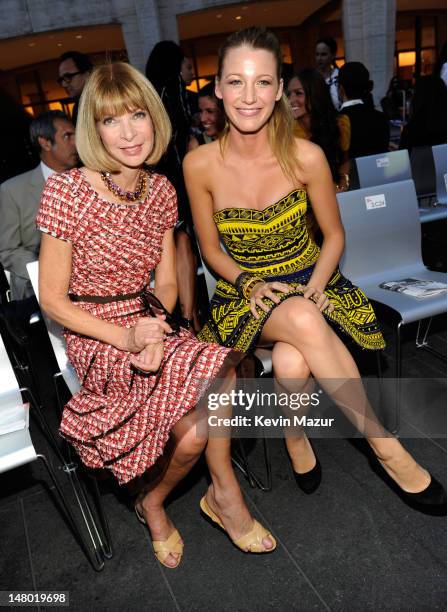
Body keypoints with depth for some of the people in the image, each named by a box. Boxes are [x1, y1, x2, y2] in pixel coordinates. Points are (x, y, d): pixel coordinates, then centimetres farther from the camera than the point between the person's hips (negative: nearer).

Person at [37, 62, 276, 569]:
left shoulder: (160, 190, 3)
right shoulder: (67, 193, -13)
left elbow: (165, 284, 6)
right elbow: (52, 299, -10)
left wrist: (154, 333, -14)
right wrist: (125, 337, -20)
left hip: (150, 326, 5)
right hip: (96, 341, -4)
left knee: (193, 428, -20)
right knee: (215, 374, -25)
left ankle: (154, 502, 14)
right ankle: (224, 491, 6)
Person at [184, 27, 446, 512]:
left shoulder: (306, 157, -10)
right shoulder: (199, 164, -9)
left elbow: (333, 235, 2)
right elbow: (212, 250, 2)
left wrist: (314, 288, -15)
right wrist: (250, 284, -16)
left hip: (309, 285, 0)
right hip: (243, 293, 0)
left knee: (291, 364, -33)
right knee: (302, 320, -34)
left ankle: (295, 438, 0)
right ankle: (385, 446, -18)